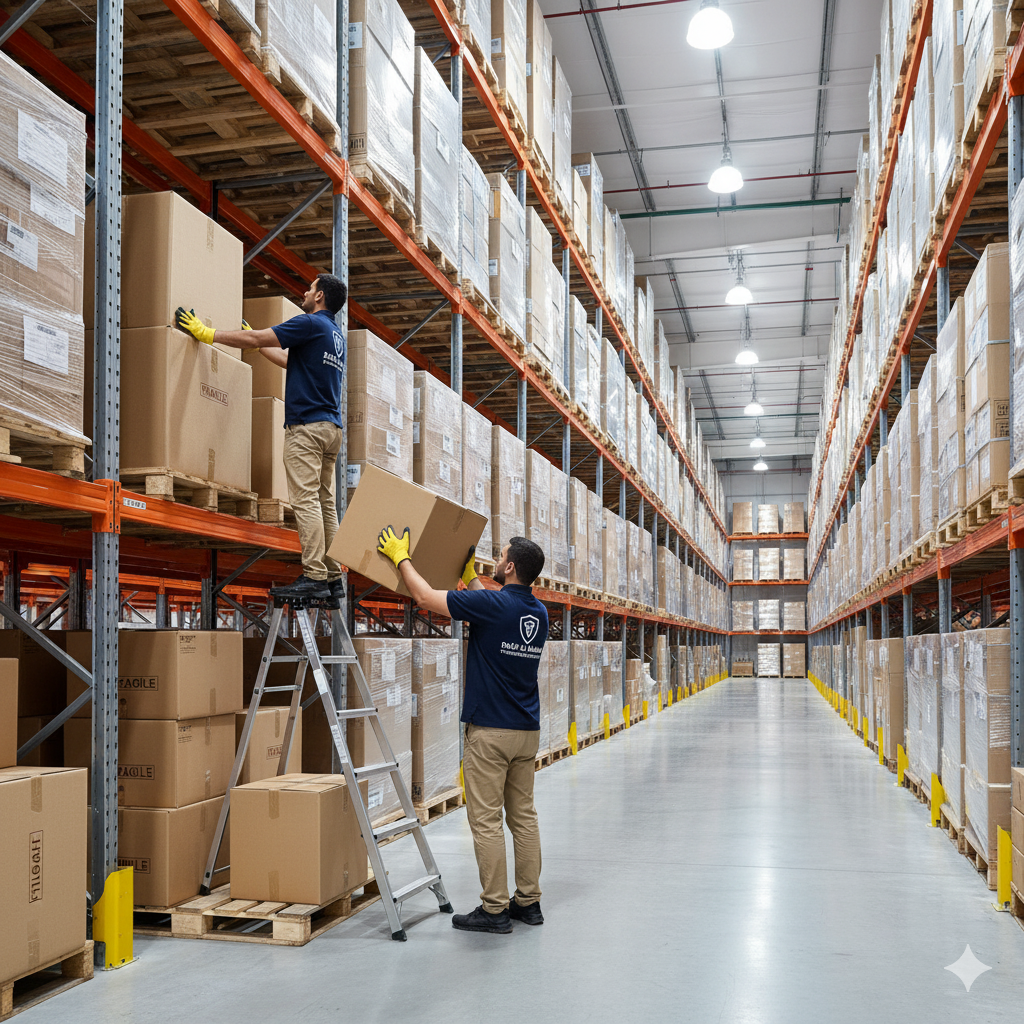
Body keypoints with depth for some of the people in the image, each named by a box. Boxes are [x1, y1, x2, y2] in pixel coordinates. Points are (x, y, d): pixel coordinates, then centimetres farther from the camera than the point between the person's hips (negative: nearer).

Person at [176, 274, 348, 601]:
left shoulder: (311, 324, -6)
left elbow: (254, 338, -6)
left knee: (305, 500, -11)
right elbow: (291, 361, 34)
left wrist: (207, 333, 3)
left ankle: (314, 577, -14)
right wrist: (259, 345, 43)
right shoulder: (336, 334, 22)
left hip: (306, 424, -9)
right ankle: (332, 576, 6)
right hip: (331, 427, 9)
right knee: (325, 502, 7)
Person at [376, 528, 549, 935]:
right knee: (524, 816, 13)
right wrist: (468, 576, 35)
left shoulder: (492, 605, -16)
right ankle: (528, 901, 18)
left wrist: (400, 556, 2)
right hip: (527, 731, 8)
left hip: (490, 731, -7)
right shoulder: (538, 612, 7)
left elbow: (425, 597, -11)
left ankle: (494, 909, 4)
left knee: (486, 821, 0)